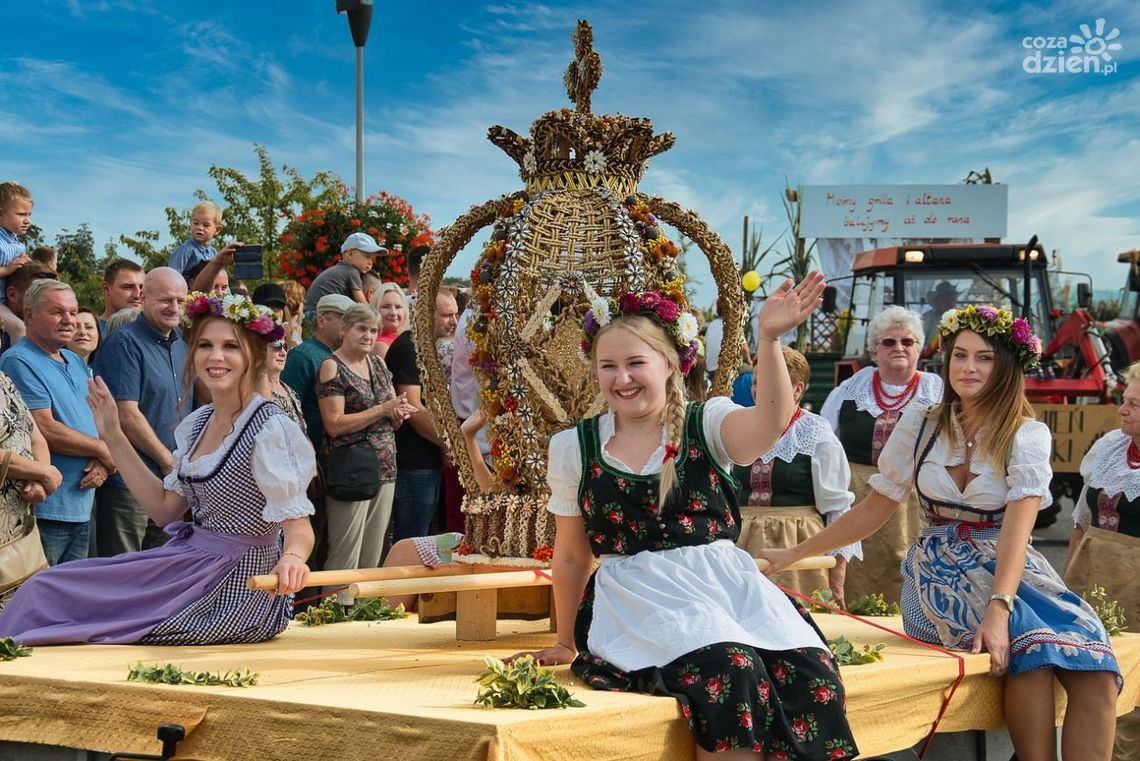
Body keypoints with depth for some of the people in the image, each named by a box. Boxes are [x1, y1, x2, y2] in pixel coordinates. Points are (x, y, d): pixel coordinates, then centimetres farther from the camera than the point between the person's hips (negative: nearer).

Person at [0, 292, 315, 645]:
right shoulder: (198, 423, 9)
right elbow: (165, 508, 12)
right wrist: (113, 436, 11)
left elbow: (298, 526, -20)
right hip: (194, 565, 8)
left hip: (238, 590, -8)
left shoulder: (271, 430, -16)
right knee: (45, 587, 1)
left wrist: (292, 558, -44)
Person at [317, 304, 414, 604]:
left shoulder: (378, 363, 14)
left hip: (385, 468, 7)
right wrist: (382, 409, -15)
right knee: (346, 556, -4)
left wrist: (398, 412, -4)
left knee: (373, 555, 11)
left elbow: (394, 417, 20)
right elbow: (334, 425, -15)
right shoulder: (332, 366, -7)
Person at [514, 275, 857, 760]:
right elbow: (571, 557, 16)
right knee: (729, 670, -31)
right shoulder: (574, 447, 8)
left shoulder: (707, 423, 5)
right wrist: (566, 644, 21)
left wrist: (768, 339, -33)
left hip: (731, 585, 1)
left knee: (811, 675, -27)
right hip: (640, 600, -1)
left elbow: (768, 424, -20)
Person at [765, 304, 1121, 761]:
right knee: (1030, 643, -32)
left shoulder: (1028, 436, -2)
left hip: (1009, 570, 0)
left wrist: (999, 608, -33)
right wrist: (793, 554, 10)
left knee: (1094, 667, -29)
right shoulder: (920, 424, 5)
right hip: (940, 573, 0)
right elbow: (874, 510, 12)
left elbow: (1016, 529, -16)